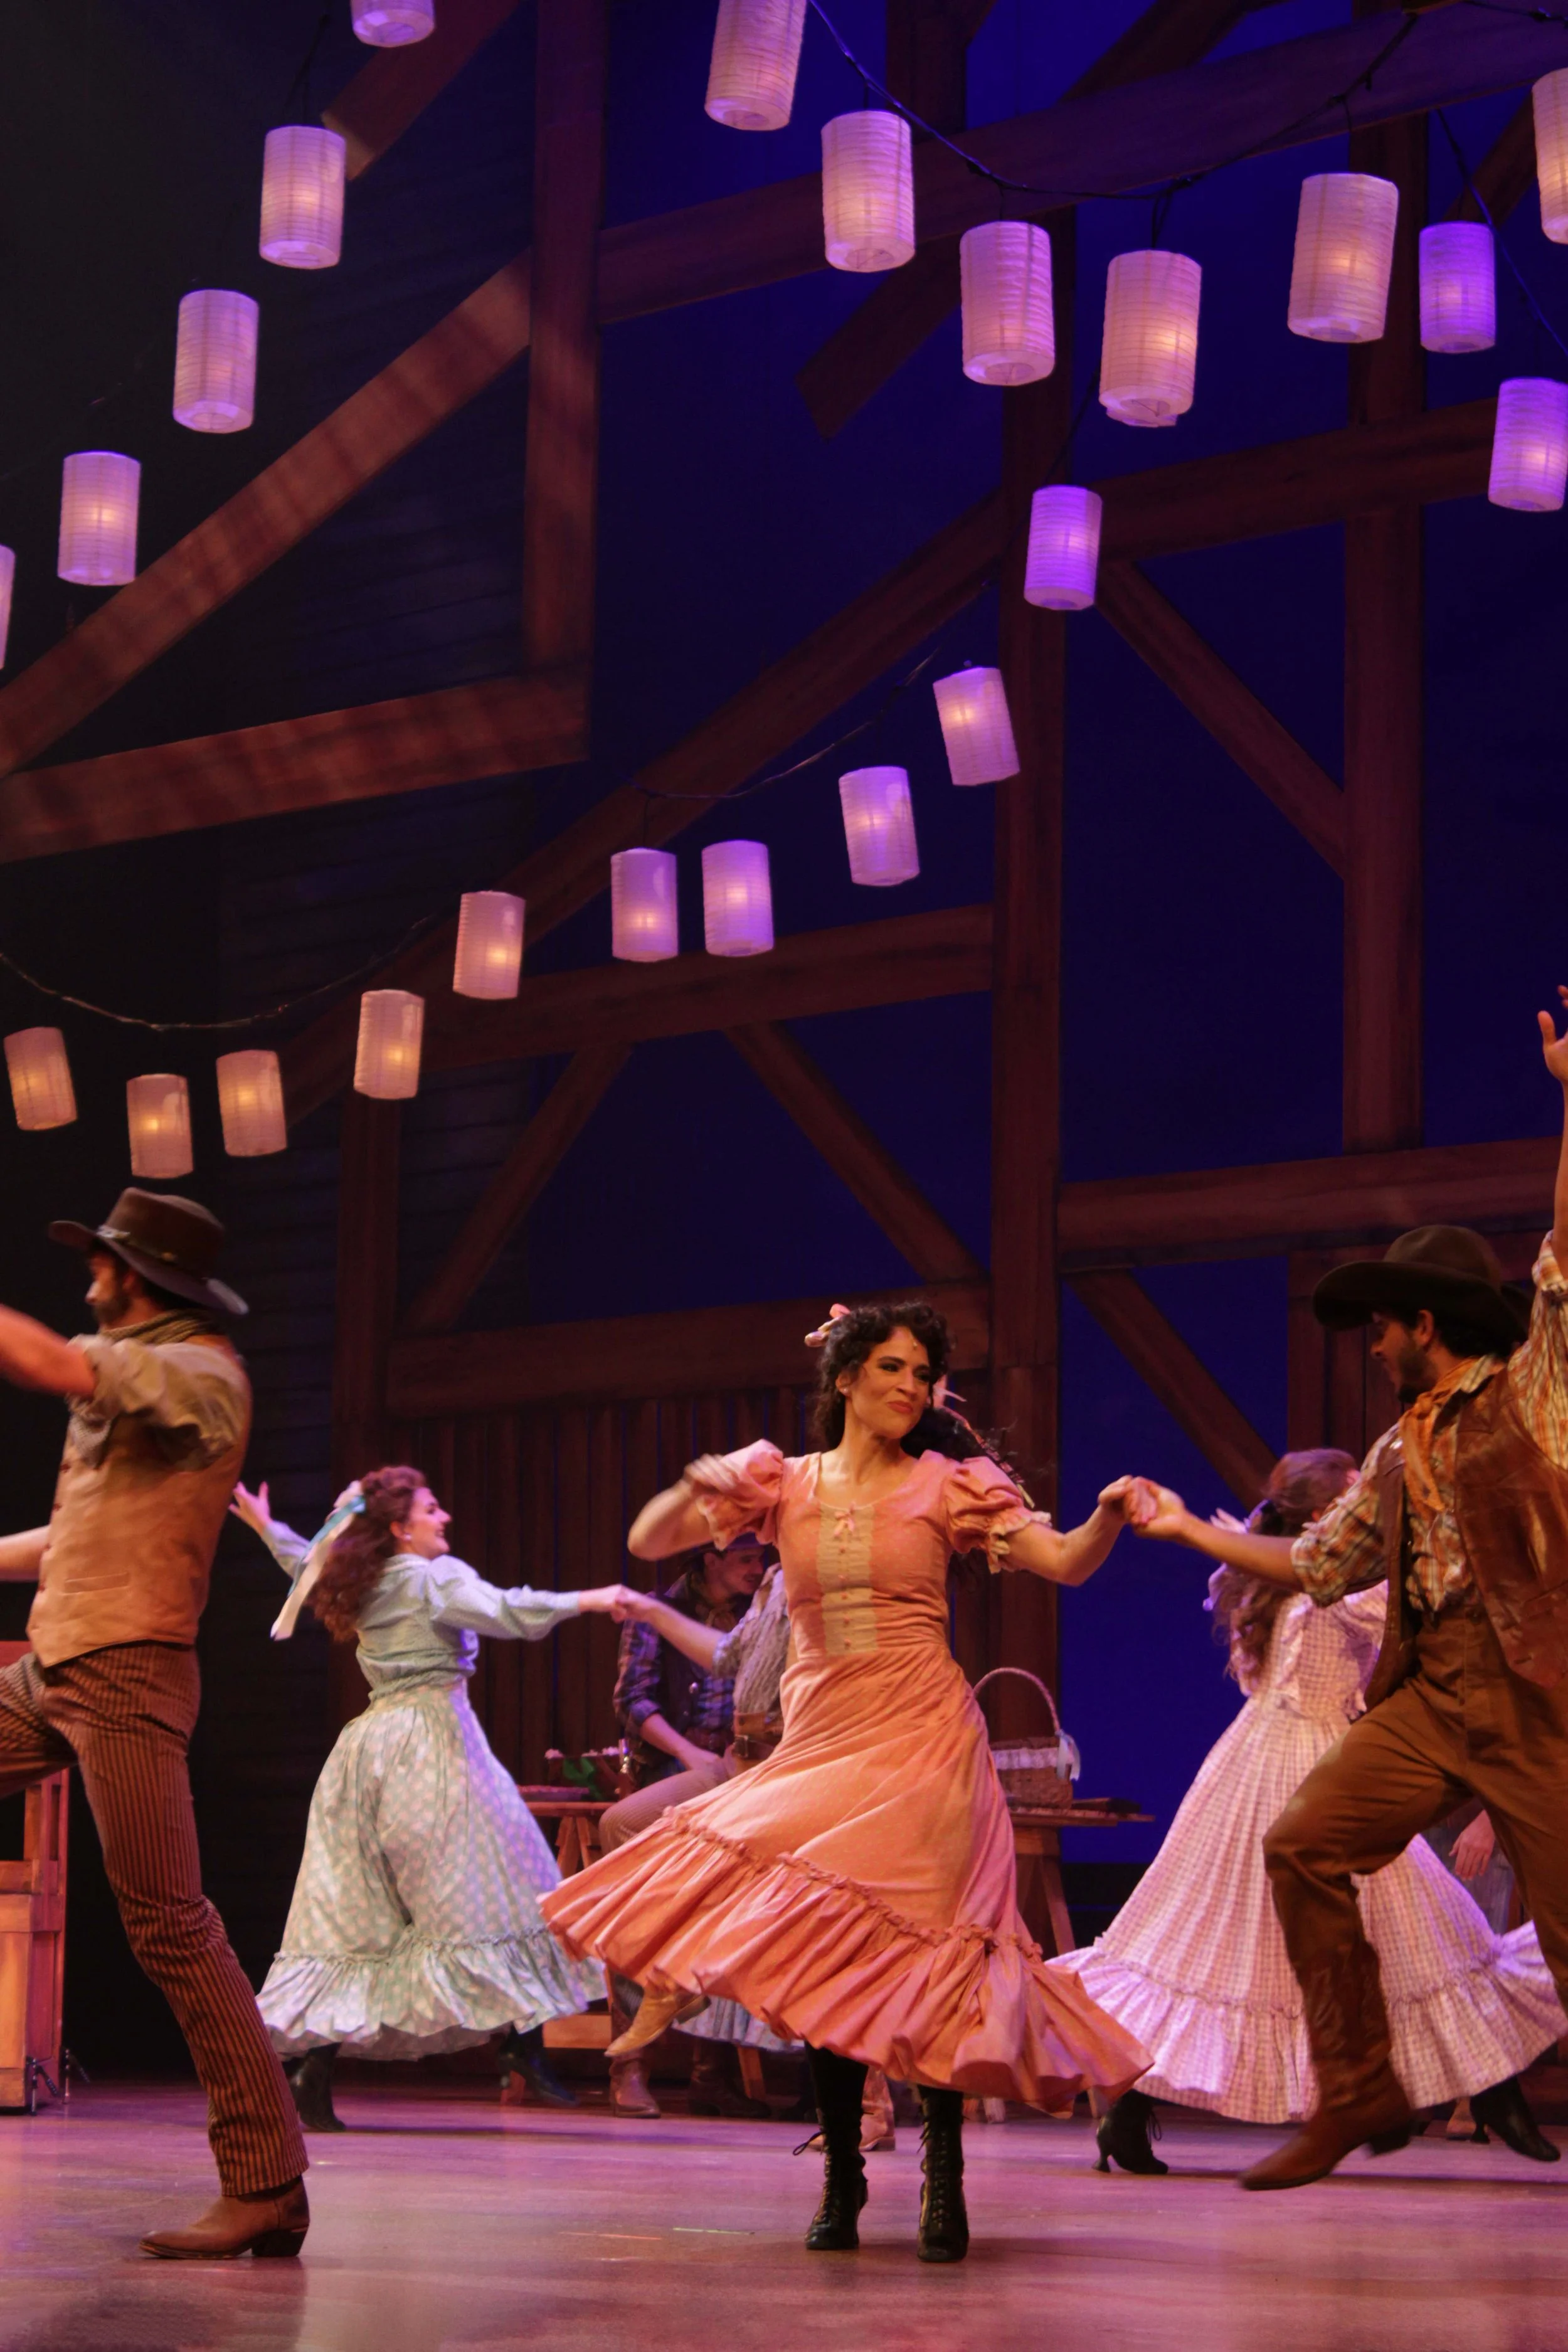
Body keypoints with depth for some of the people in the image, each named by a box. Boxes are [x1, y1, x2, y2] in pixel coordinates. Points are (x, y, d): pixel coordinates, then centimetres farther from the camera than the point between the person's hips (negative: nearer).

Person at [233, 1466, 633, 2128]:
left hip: (370, 1747, 7)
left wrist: (267, 1529, 52)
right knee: (491, 1895, -2)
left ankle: (310, 2060, -2)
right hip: (434, 1736, -7)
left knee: (351, 1912, 6)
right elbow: (503, 1612, -21)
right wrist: (585, 1601, -20)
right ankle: (524, 2046, -6)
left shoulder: (362, 1585, 15)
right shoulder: (435, 1578, -6)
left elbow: (309, 1567, 35)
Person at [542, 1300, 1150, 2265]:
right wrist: (696, 1488, -16)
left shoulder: (947, 1487, 3)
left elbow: (1067, 1563, -4)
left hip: (921, 1742, -2)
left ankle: (945, 2184, 0)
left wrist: (1109, 1516, -25)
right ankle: (841, 2182, 10)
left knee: (918, 1953, -9)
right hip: (820, 1741, 3)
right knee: (827, 1960, 1)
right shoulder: (784, 1485, 9)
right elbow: (648, 1542, 4)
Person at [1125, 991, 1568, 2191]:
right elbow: (1318, 1565, 26)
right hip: (1431, 1695, 7)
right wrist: (1188, 1528, 28)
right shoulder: (1404, 1451, 19)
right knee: (1305, 1843, -4)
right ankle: (1357, 2091, 3)